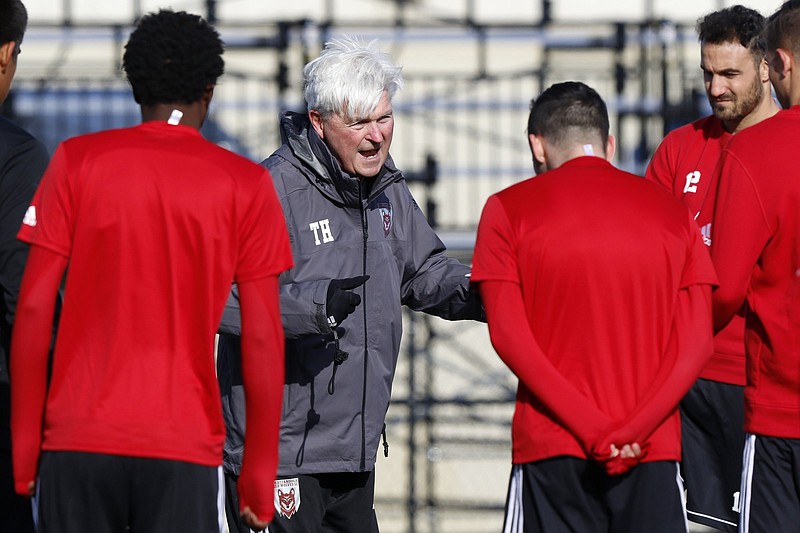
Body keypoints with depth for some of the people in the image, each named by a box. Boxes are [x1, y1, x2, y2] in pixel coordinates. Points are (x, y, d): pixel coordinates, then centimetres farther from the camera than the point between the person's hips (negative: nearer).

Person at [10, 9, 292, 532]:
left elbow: (33, 310, 0)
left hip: (77, 441, 1)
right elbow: (263, 338, 0)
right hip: (184, 450, -1)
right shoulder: (245, 184, 3)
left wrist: (25, 443, 6)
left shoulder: (77, 160, 4)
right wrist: (261, 473, 6)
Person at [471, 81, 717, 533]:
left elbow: (508, 335, -6)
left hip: (550, 447, -2)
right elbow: (697, 343, 0)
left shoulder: (508, 210, 3)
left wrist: (593, 430, -11)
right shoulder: (673, 212, 10)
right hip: (655, 449, 2)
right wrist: (634, 431, -9)